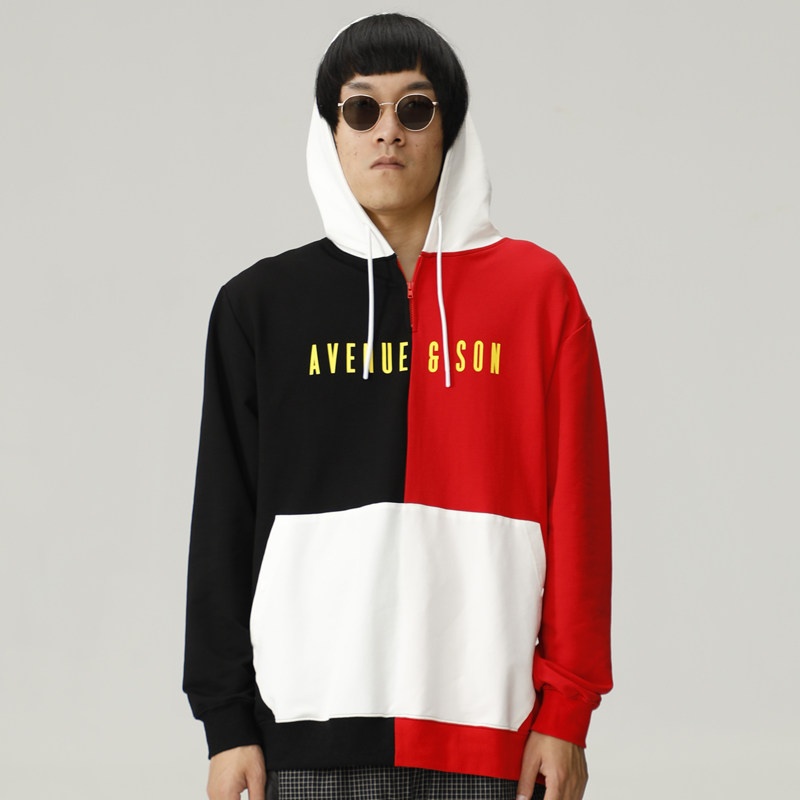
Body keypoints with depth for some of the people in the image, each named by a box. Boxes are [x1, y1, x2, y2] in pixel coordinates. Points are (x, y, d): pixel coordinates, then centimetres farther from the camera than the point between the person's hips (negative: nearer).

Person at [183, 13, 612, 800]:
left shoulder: (536, 289, 6)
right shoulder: (260, 303, 9)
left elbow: (577, 513, 2)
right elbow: (225, 523, 8)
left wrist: (565, 709, -3)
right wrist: (227, 719, 3)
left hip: (485, 729, -1)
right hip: (313, 729, 1)